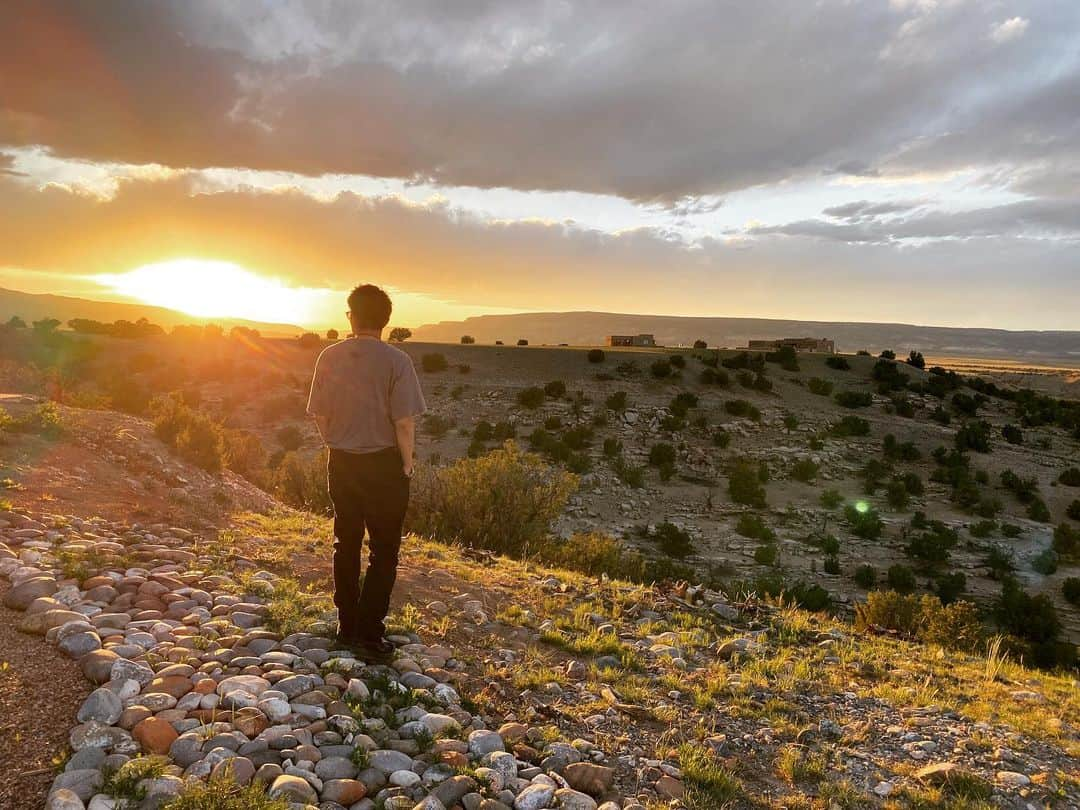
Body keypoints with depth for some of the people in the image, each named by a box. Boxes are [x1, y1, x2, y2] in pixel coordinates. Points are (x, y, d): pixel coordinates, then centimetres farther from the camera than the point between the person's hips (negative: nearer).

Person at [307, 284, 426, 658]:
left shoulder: (330, 356, -2)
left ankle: (347, 626, 28)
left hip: (341, 462, 4)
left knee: (346, 543, 17)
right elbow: (404, 422, -18)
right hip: (384, 464, -4)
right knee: (383, 551, 9)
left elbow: (319, 414, 2)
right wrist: (407, 461, -3)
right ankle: (369, 634, 12)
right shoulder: (396, 361, -15)